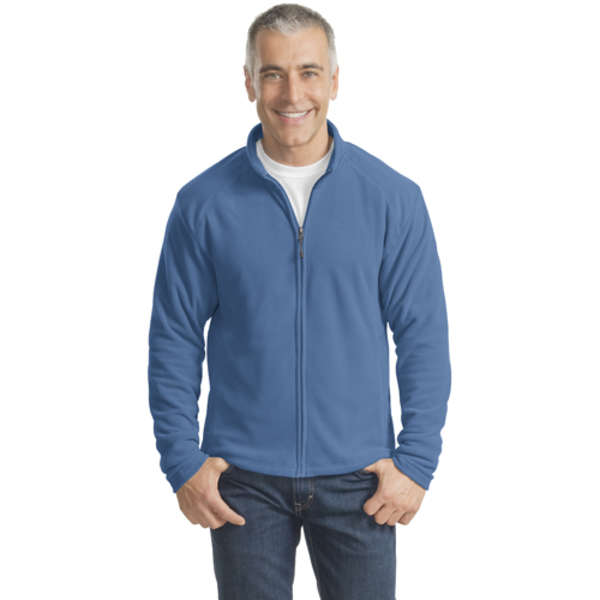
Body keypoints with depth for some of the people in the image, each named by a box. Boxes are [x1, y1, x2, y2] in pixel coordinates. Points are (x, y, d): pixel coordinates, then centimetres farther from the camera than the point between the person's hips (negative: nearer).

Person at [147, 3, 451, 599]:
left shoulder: (392, 198, -2)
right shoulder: (204, 203, -2)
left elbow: (424, 338, 0)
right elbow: (174, 341, 2)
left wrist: (416, 462, -4)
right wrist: (182, 462, -4)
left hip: (358, 480, 0)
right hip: (244, 481, 0)